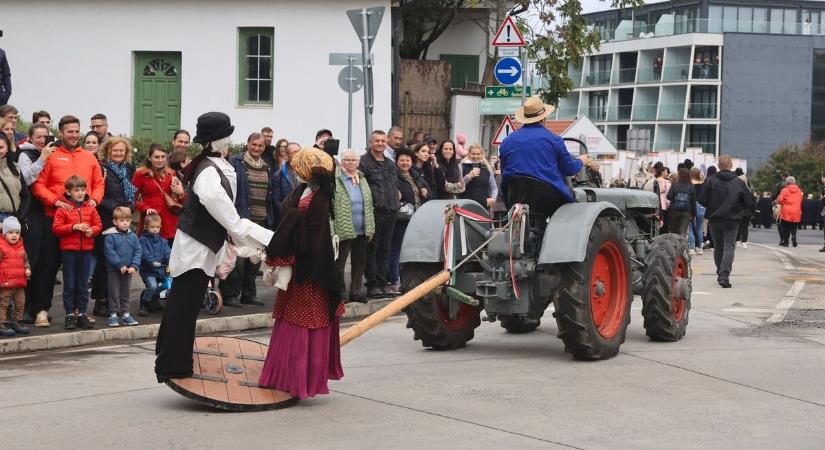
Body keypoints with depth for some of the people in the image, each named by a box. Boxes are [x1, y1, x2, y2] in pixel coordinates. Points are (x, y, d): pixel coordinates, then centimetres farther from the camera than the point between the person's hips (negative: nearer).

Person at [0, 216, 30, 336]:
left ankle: (17, 322, 25)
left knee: (20, 304, 13)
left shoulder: (20, 247, 12)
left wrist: (27, 269, 7)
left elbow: (25, 260, 25)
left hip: (20, 283, 7)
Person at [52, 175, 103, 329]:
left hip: (86, 249, 3)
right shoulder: (63, 209, -4)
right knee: (69, 284, 2)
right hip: (69, 249, -3)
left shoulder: (90, 208, 7)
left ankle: (81, 314, 15)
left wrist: (92, 230, -13)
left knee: (83, 284, 8)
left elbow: (98, 224, 8)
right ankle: (70, 315, 7)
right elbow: (56, 228, -8)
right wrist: (73, 227, -18)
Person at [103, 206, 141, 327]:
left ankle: (125, 314, 20)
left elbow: (137, 252, 2)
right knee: (114, 293, 1)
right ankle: (113, 315, 8)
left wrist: (134, 266, -11)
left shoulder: (132, 236, 3)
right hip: (113, 270, -4)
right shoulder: (110, 236, -11)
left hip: (128, 270, 4)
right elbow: (110, 252, -16)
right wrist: (120, 265, -18)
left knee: (125, 292, 13)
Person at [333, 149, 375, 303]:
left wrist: (370, 228, 12)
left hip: (361, 230, 6)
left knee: (359, 262, 12)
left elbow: (369, 204, 17)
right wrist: (332, 229, -18)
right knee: (339, 262, 2)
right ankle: (339, 291, 10)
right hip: (343, 230, -6)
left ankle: (356, 291, 22)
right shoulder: (335, 180, -8)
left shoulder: (362, 179, 13)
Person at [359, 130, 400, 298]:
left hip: (390, 212, 7)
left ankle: (382, 282, 15)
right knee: (371, 249, -4)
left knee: (385, 248, 10)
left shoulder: (391, 164, 19)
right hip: (374, 212, -7)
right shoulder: (363, 162, -4)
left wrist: (395, 203, 17)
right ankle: (372, 285, -1)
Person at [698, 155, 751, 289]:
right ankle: (724, 275, -18)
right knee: (729, 247, -3)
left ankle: (720, 273, 24)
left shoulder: (710, 181, -6)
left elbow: (702, 200, -8)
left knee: (718, 246, 17)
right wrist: (740, 212, 18)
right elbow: (748, 202, 0)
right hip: (732, 219, -1)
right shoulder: (739, 182, -4)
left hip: (715, 219, 1)